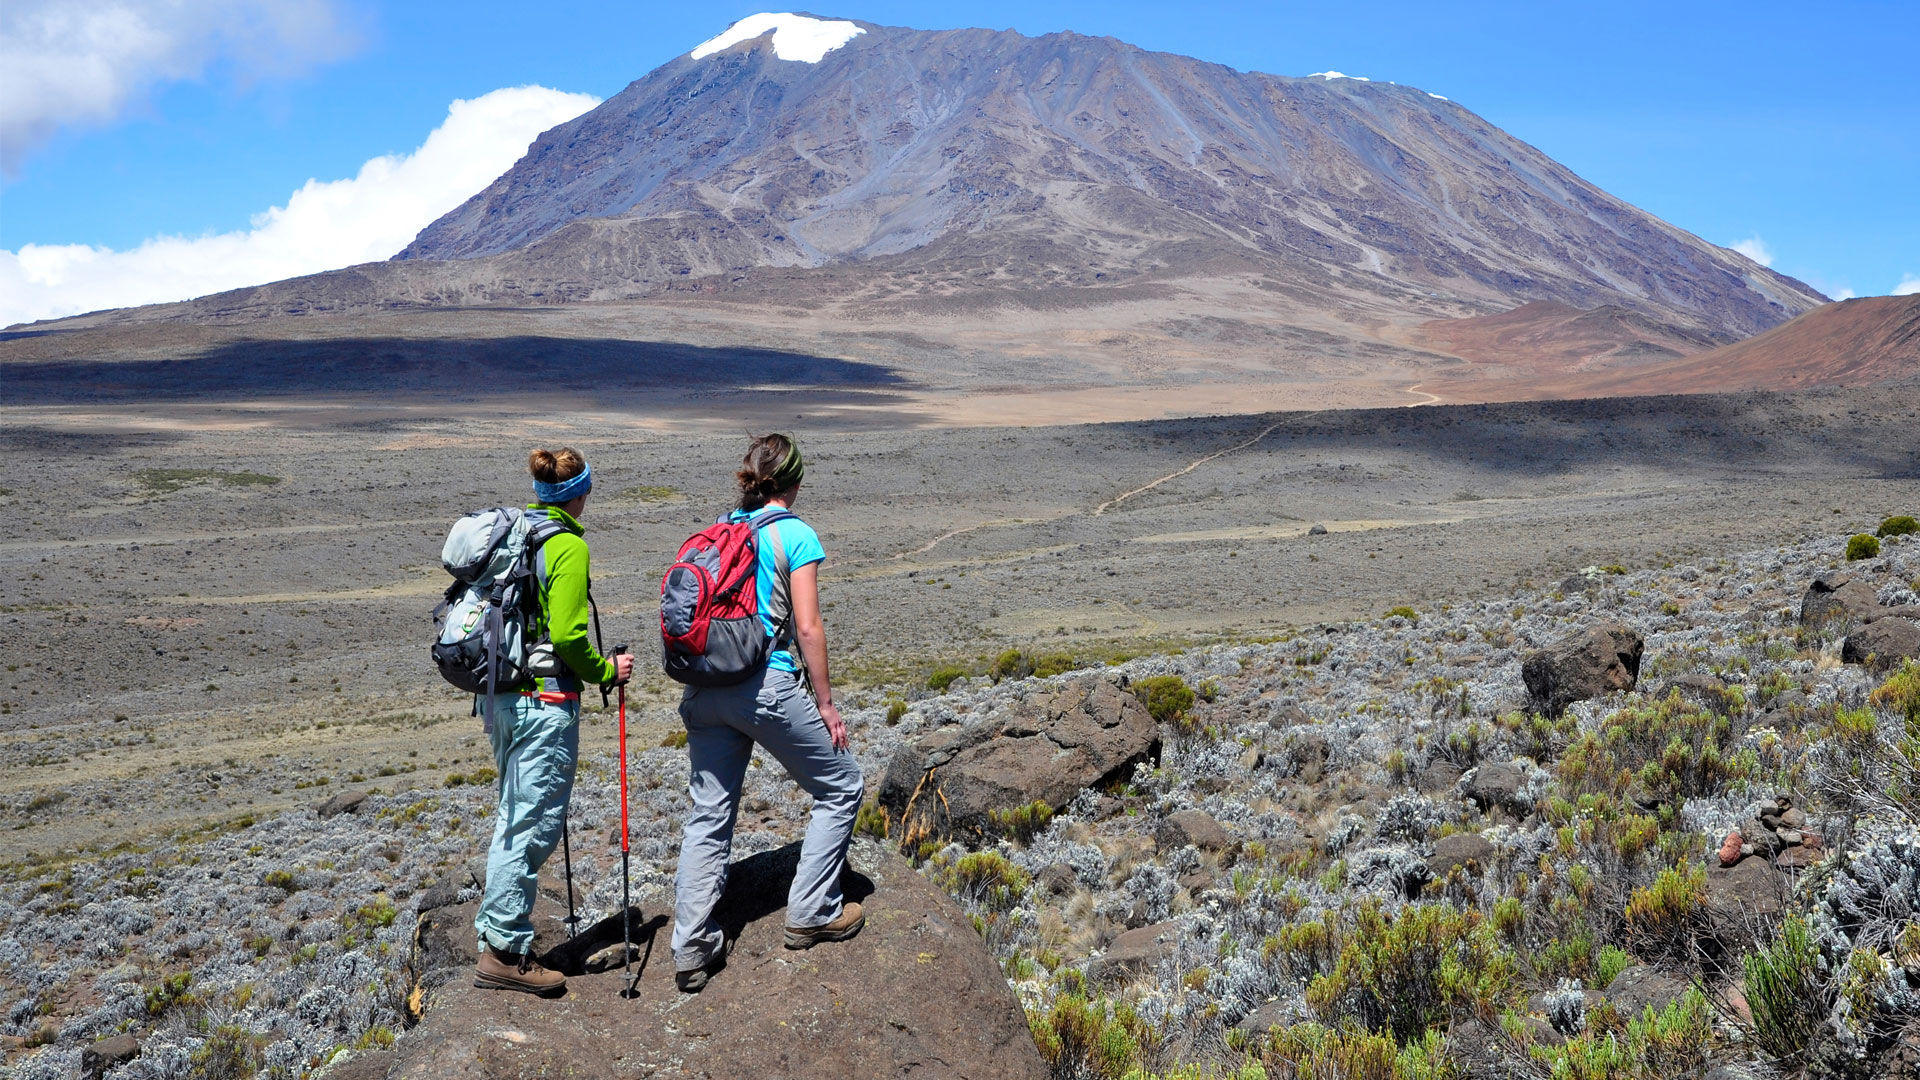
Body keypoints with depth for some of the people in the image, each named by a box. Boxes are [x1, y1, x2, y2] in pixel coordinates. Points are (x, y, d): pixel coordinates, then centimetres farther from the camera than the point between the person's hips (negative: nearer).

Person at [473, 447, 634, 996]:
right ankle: (505, 952, 6)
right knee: (535, 824, -1)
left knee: (513, 818, 19)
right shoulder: (569, 547, -14)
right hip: (544, 701, -9)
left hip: (499, 694, 9)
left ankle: (495, 932, 26)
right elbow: (567, 637, -19)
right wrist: (607, 672, -3)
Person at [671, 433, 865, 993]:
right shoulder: (796, 535, -6)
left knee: (708, 815, 12)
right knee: (841, 787, 13)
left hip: (704, 689, 6)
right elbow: (807, 628, -10)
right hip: (766, 686, -6)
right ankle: (811, 914, 17)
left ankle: (692, 948, 9)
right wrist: (825, 704, -3)